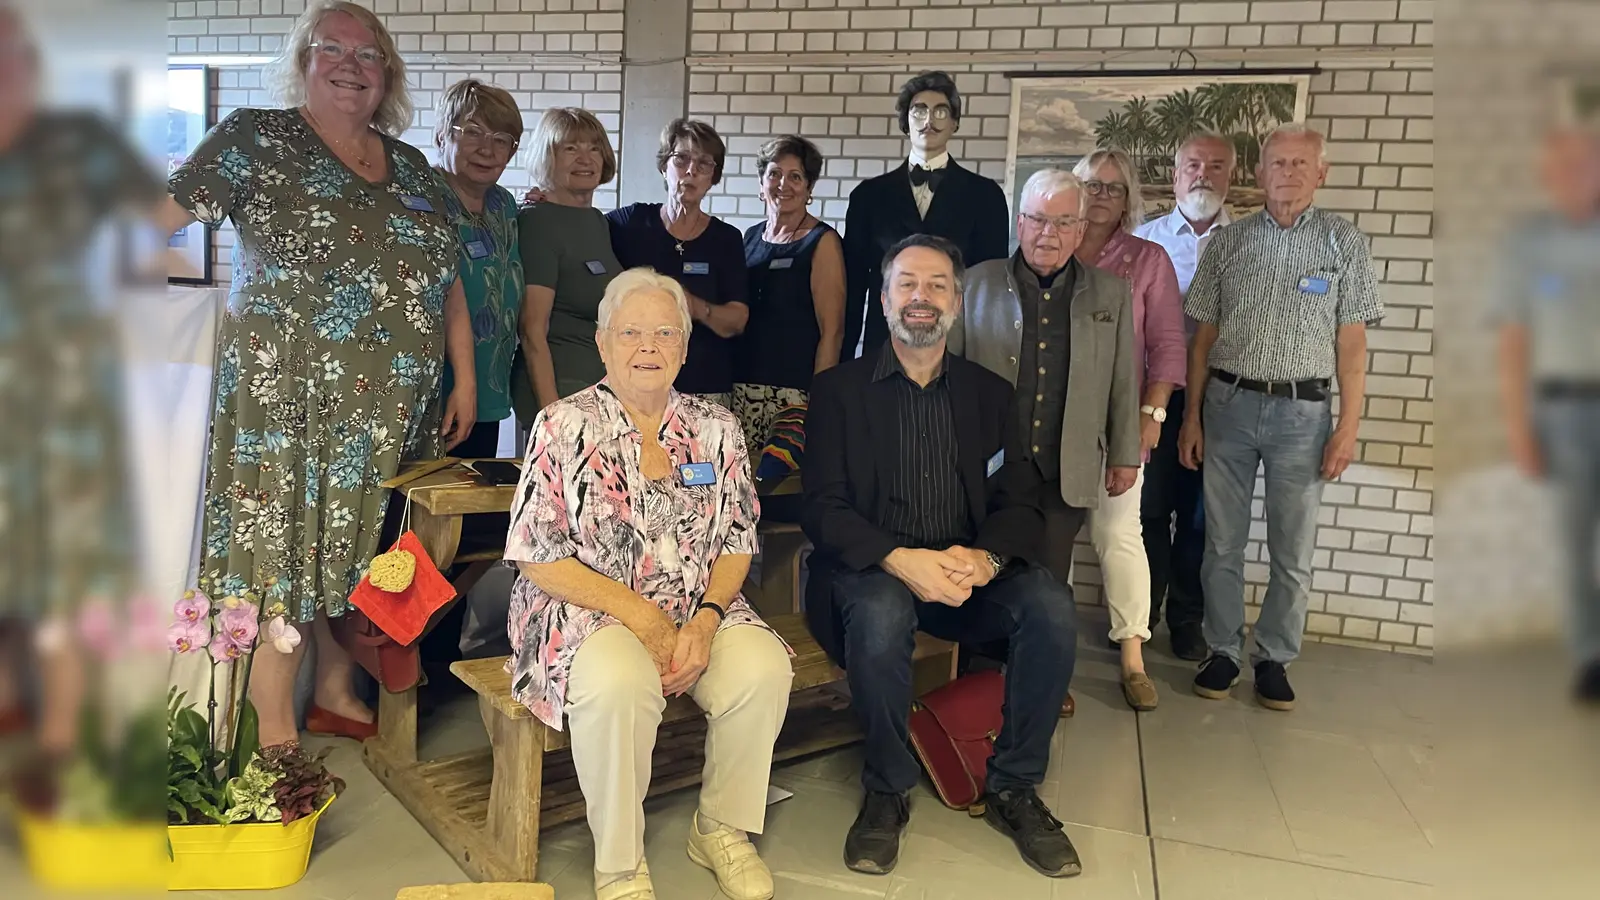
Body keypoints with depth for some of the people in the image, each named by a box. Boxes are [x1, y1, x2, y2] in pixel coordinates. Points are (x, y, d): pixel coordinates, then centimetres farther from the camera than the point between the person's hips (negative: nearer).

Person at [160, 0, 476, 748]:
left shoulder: (410, 166, 14)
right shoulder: (256, 139, 1)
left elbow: (447, 280, 14)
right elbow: (171, 209, -6)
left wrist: (464, 377, 10)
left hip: (391, 408, 5)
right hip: (287, 397, -4)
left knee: (355, 548, 13)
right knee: (278, 547, 1)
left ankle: (336, 695, 30)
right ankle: (272, 731, 13)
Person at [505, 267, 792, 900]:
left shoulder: (716, 428, 6)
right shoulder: (562, 427, -4)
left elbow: (736, 543, 7)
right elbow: (537, 558, -7)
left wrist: (705, 619, -12)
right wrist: (640, 615, -15)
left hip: (698, 613, 4)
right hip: (588, 613, -3)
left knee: (763, 669, -25)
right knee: (618, 683, -35)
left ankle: (721, 829, 2)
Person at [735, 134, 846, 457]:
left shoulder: (822, 242, -3)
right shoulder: (751, 237, 13)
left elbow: (832, 331, -7)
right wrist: (726, 377, 10)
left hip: (795, 390, -5)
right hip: (743, 383, 5)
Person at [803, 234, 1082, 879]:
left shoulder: (989, 392, 11)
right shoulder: (838, 389, 3)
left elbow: (1021, 503, 3)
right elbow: (823, 508, -7)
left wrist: (984, 558, -21)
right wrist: (901, 560, -25)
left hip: (970, 570, 3)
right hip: (874, 569, -2)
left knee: (1052, 607, -25)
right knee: (881, 612, -36)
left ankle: (1014, 788, -4)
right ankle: (887, 790, -10)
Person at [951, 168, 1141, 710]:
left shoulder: (1110, 294, 9)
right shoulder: (978, 284, 4)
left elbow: (1123, 382, 12)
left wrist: (1125, 455, 11)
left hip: (1067, 471, 1)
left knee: (1051, 583, 4)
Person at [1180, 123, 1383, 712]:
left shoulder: (1343, 242, 2)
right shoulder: (1229, 242, 7)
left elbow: (1351, 342, 0)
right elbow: (1204, 336, 8)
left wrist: (1348, 427, -6)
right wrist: (1192, 415, 5)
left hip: (1303, 410, -1)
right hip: (1229, 403, 1)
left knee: (1293, 552, 6)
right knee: (1223, 543, 8)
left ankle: (1274, 658, 21)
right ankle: (1222, 651, 21)